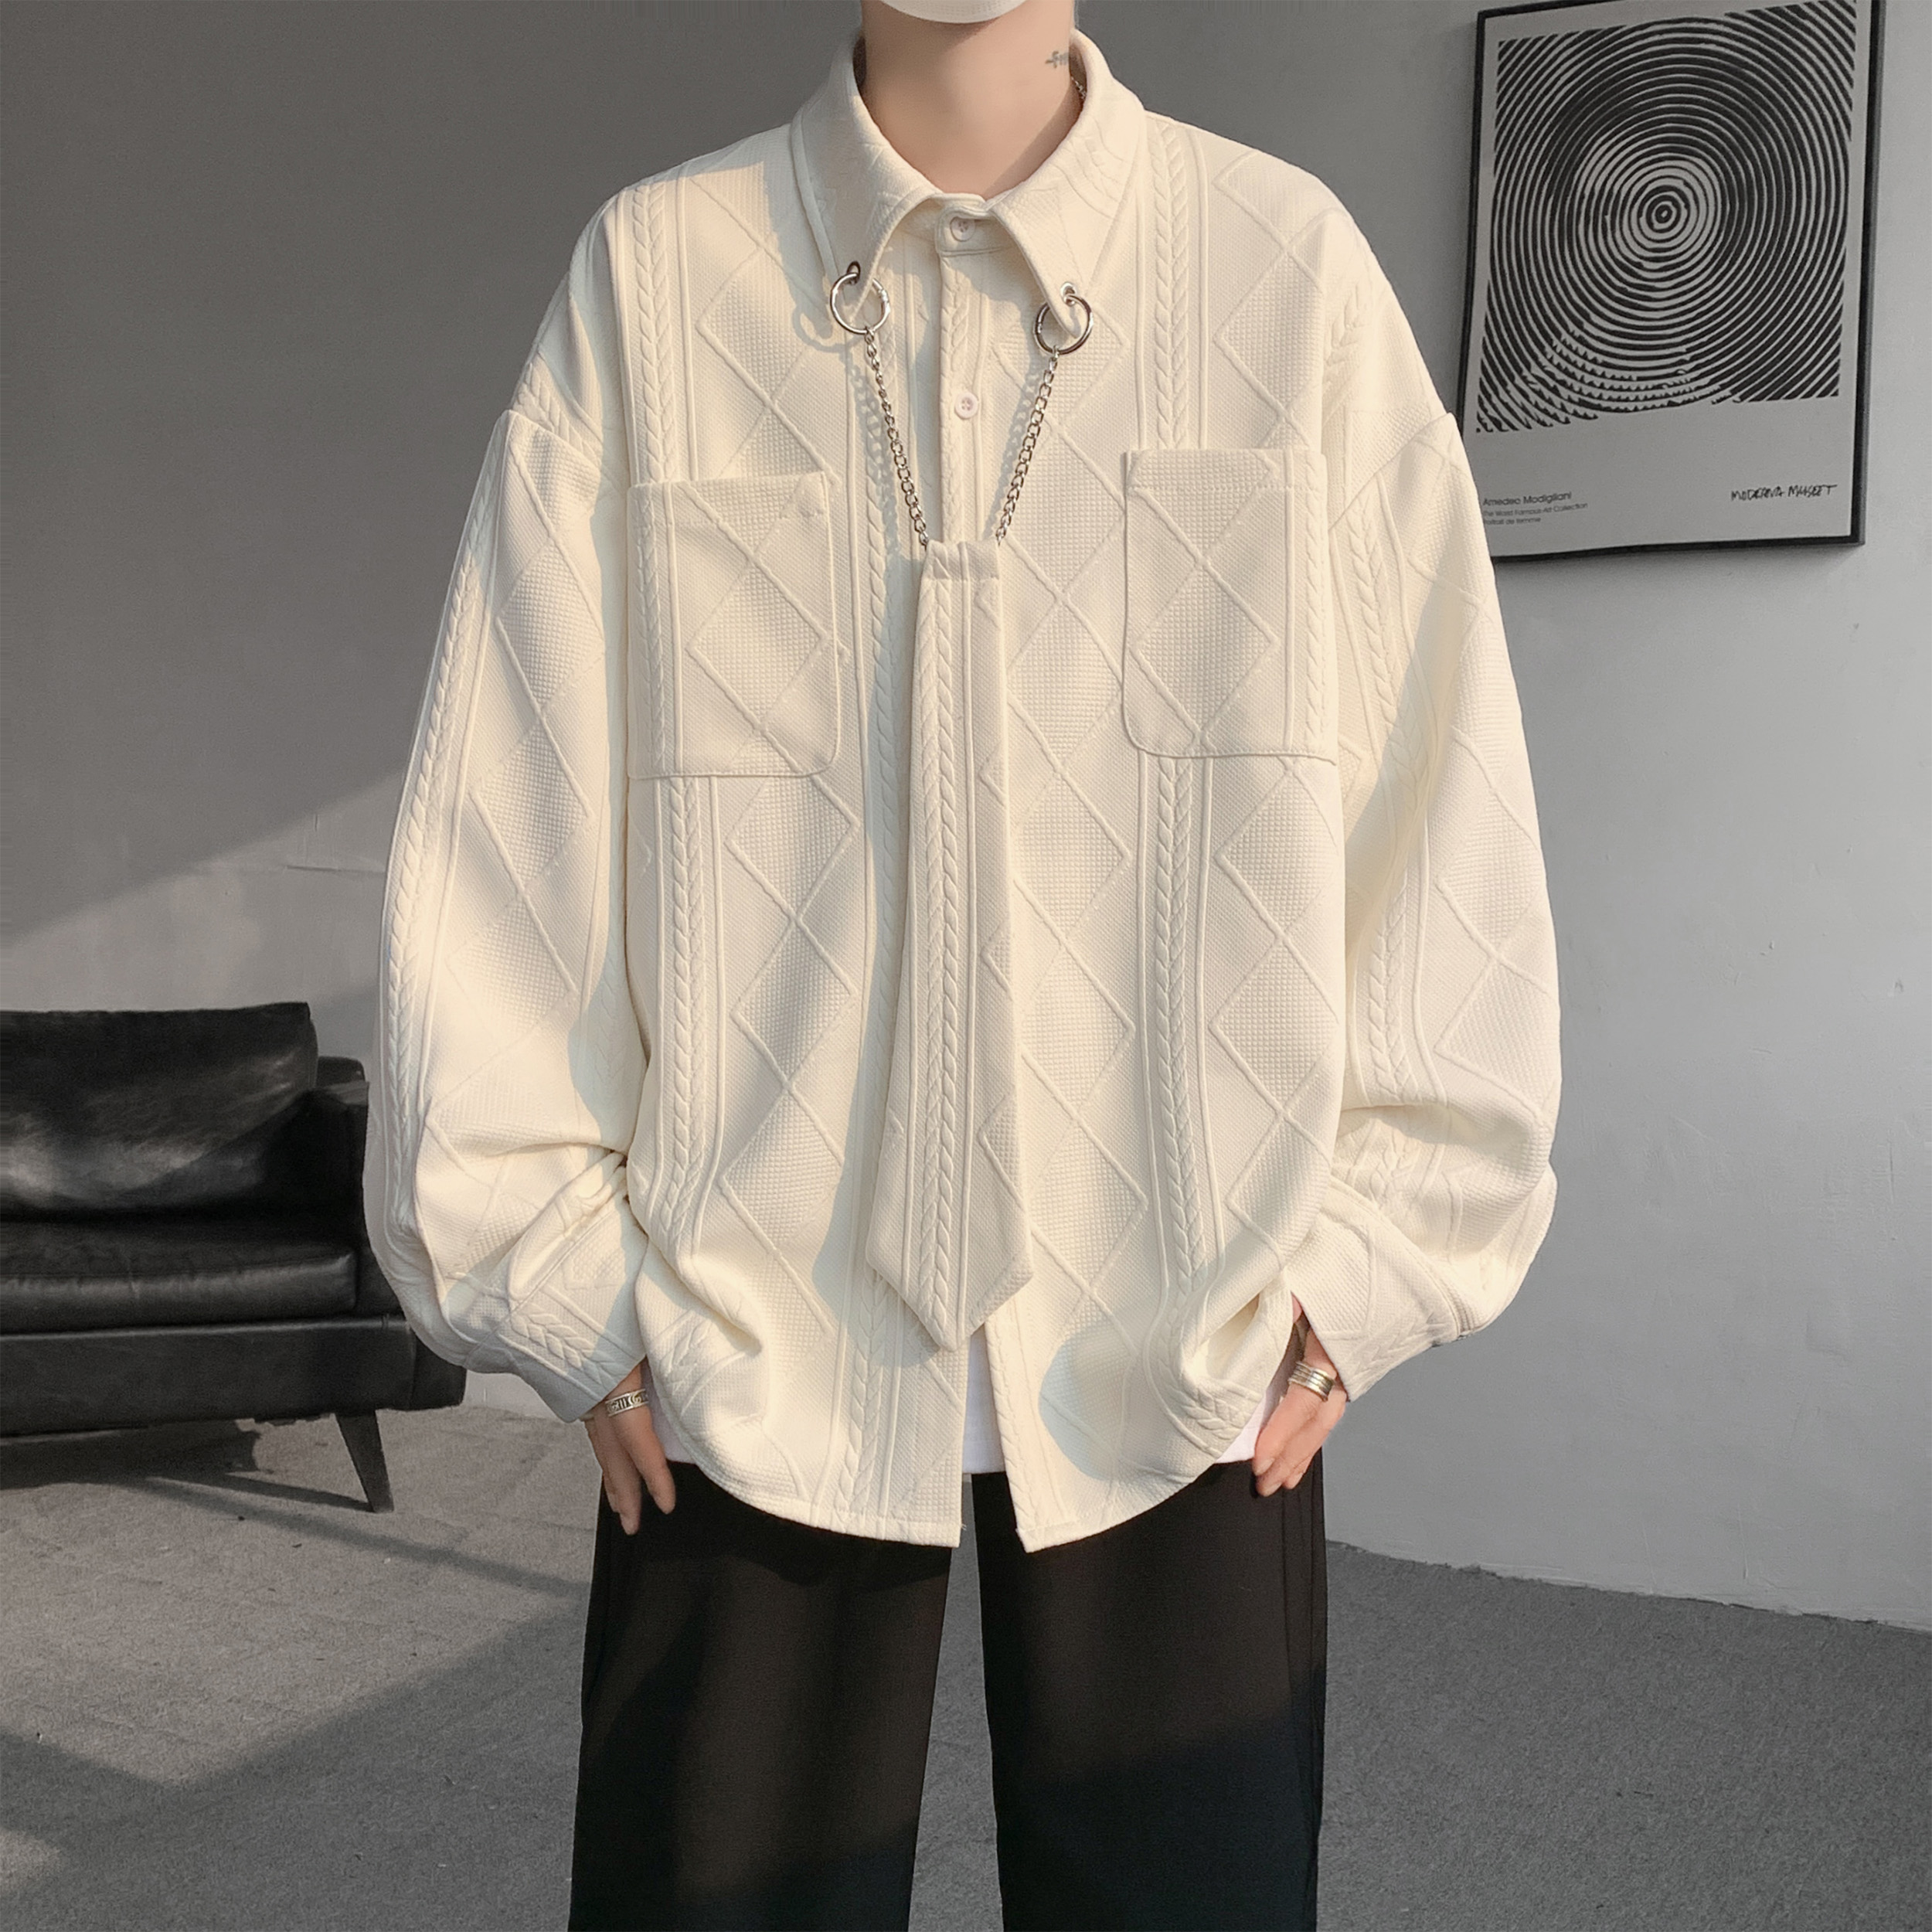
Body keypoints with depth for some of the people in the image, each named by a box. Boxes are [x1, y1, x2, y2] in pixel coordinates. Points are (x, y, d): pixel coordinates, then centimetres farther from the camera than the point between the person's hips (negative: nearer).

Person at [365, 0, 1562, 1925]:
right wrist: (550, 1268, 1)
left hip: (1191, 1357, 1)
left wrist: (1373, 1252, -1)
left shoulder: (1288, 262, 0)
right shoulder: (650, 271, 1)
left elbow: (1439, 801, 1)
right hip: (748, 1350, 0)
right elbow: (496, 821, 2)